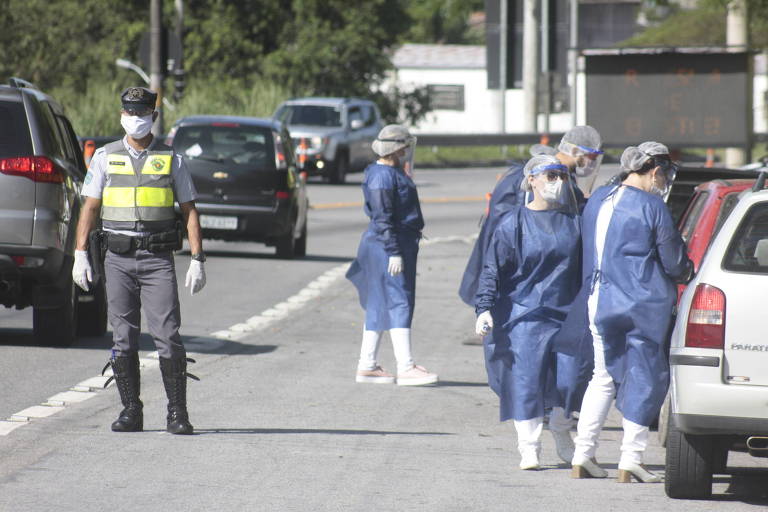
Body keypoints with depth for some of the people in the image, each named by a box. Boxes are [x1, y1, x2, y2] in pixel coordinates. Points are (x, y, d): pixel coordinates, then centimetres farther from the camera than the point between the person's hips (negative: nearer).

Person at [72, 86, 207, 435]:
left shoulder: (171, 160, 8)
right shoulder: (105, 157, 10)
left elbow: (189, 211, 8)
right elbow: (90, 207, 9)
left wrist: (197, 260, -1)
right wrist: (80, 255, 0)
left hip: (158, 261, -1)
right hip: (118, 259, 2)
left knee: (167, 337, -9)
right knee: (123, 339, 1)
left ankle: (177, 413, -5)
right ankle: (131, 411, 8)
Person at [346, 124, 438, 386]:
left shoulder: (393, 173, 17)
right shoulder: (382, 176, -15)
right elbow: (382, 219, -20)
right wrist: (394, 253, -23)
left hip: (402, 244, 11)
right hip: (386, 246, -11)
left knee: (379, 307, 11)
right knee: (398, 304, -13)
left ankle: (367, 366, 15)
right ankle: (405, 367, -17)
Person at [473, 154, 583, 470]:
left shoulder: (573, 220, 8)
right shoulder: (514, 223, -1)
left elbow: (586, 267, 17)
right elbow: (492, 269, -3)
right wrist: (484, 309, -14)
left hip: (565, 313, 3)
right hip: (524, 312, -3)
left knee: (569, 378, -2)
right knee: (526, 378, -7)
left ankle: (563, 439, 24)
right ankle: (529, 449, 3)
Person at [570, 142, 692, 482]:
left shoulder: (597, 200, 8)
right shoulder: (652, 207, -11)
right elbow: (674, 263, -5)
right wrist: (686, 272, 15)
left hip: (600, 302, 6)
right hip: (644, 306, -6)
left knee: (604, 377, 15)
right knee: (644, 378, 2)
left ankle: (582, 457, 13)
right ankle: (630, 461, 2)